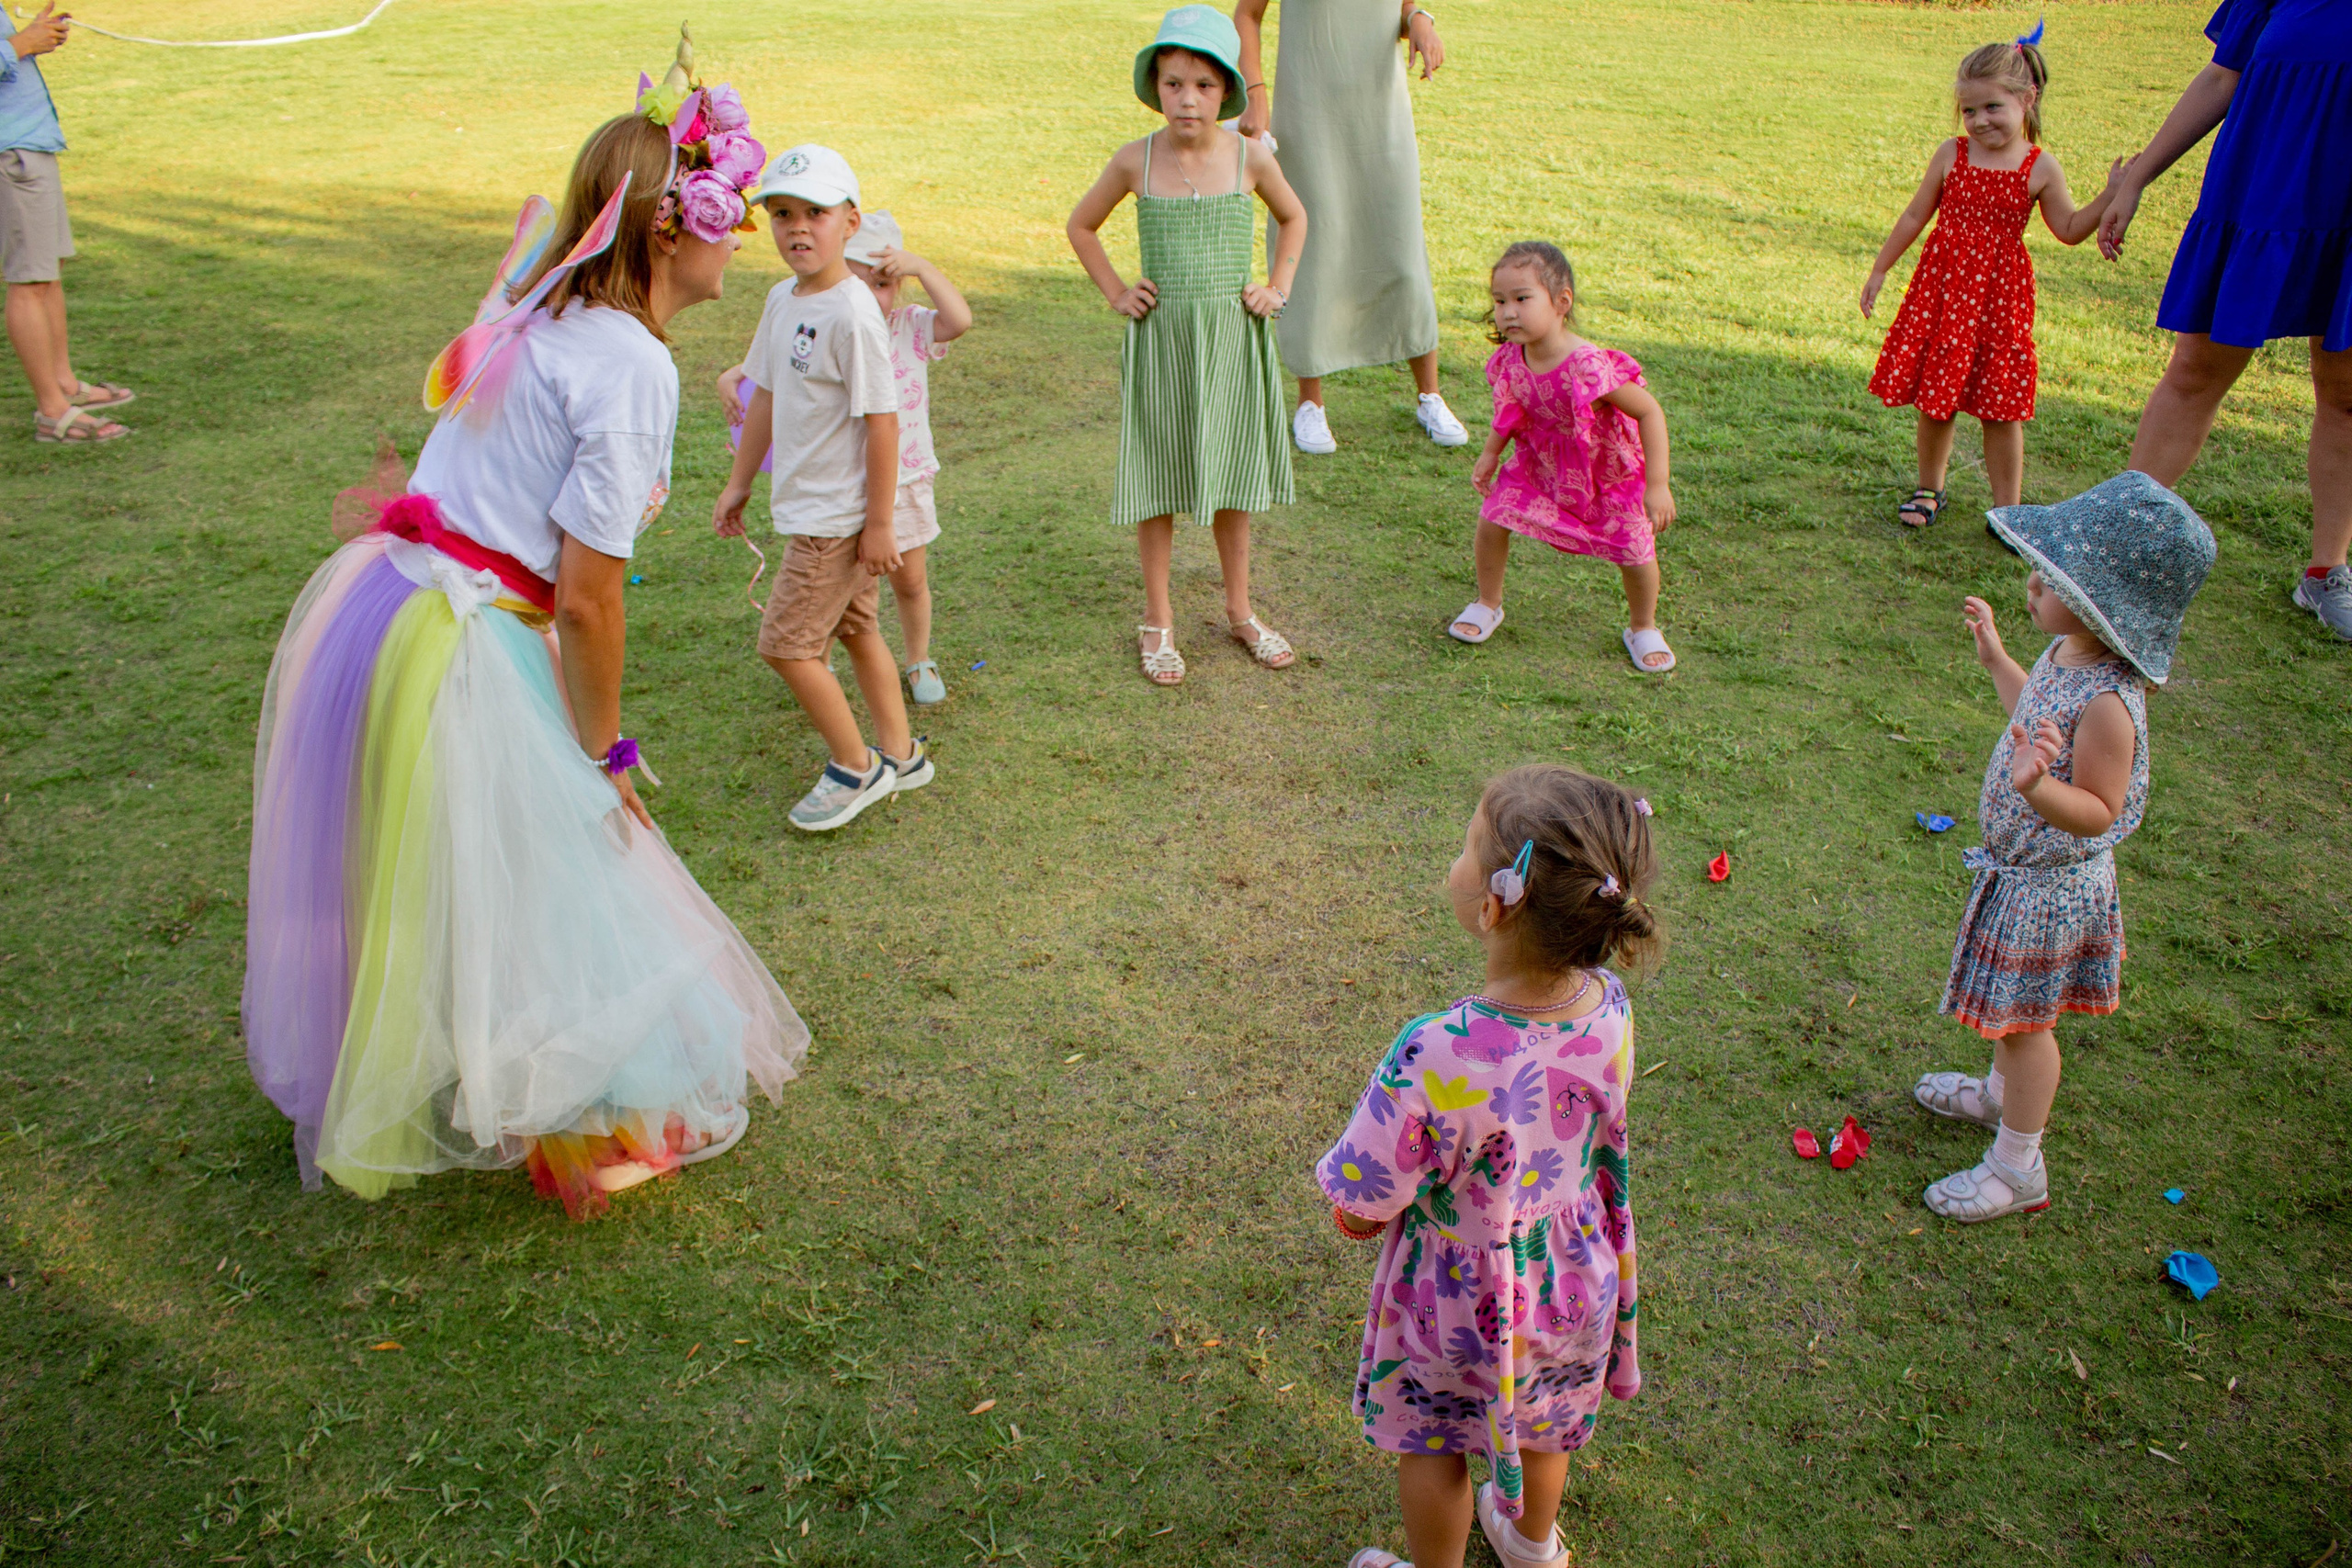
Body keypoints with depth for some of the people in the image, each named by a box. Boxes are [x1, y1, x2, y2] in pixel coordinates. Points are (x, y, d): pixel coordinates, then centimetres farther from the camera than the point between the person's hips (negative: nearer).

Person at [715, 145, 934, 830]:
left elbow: (882, 420, -20)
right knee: (856, 630, 16)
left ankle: (854, 767, 11)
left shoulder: (852, 313, -20)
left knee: (785, 642, -4)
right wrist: (739, 482, 21)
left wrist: (880, 522, -19)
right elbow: (766, 395, 16)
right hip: (807, 504, 9)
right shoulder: (783, 300, 6)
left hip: (838, 513, -9)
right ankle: (900, 756, 29)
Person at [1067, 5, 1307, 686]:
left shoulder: (1248, 157, -4)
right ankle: (1158, 622, 20)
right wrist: (1115, 292, 3)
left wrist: (1278, 288, 5)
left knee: (1231, 478, 11)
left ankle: (1239, 610, 28)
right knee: (1157, 481, 5)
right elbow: (1081, 226, 11)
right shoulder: (1135, 161, -6)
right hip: (1160, 340, -1)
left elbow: (1294, 219, 16)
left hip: (1234, 339, 1)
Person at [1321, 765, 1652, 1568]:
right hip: (1574, 1273, 6)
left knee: (1432, 1446, 26)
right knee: (1542, 1420, 35)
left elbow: (1359, 1217, -27)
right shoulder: (1610, 1006, -23)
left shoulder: (1438, 1058, -42)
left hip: (1462, 1297, -5)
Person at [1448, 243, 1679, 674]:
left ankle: (1643, 628, 27)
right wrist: (1490, 454, 8)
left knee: (1635, 553, -3)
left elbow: (1651, 413, -31)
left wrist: (1657, 486, -32)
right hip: (1538, 464, 4)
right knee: (1493, 519, -5)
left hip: (1607, 475, -4)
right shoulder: (1511, 360, -19)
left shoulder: (1589, 367, -39)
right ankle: (1488, 604, 21)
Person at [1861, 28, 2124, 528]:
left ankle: (2007, 509, 11)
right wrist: (1879, 269, 13)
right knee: (1934, 400, 7)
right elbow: (1915, 216, 10)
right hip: (1942, 285, 1)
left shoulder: (2040, 168, -2)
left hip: (2001, 294, -1)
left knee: (2001, 410, 1)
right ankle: (1929, 488, 28)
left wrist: (2111, 195, -9)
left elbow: (2070, 230, 5)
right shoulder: (1951, 155, 0)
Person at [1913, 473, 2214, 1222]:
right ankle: (2003, 1091, 52)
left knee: (2026, 1018, 7)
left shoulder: (2107, 702, -33)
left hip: (2052, 883, -9)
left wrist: (2038, 787, -48)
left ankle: (2017, 1166, 25)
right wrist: (1995, 659, 21)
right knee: (2012, 1006, 28)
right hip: (2023, 867, 9)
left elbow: (2098, 813, -29)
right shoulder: (2067, 654, -5)